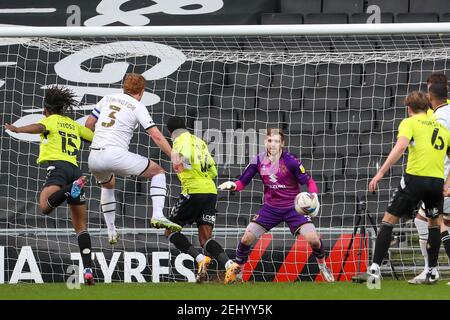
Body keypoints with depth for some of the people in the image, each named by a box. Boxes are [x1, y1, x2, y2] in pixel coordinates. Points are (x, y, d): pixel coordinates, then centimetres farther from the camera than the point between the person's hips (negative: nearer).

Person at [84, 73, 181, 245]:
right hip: (116, 155, -5)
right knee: (158, 172, 11)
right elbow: (156, 136, -3)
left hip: (94, 157, 5)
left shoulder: (107, 99, 17)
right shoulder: (137, 107, 4)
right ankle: (158, 215, -8)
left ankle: (111, 232, 33)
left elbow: (88, 124, 23)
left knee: (107, 185, 36)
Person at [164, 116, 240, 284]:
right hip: (211, 191, 7)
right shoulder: (199, 141, 21)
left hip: (193, 190, -7)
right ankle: (229, 265, -21)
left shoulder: (181, 140, 0)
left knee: (171, 231, 6)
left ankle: (200, 259, -12)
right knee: (205, 238, 3)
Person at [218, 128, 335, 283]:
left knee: (313, 239, -17)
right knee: (247, 238, -9)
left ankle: (322, 265, 13)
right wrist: (232, 185, -24)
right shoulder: (259, 161, -7)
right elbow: (242, 181, -1)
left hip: (293, 207, -3)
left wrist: (313, 196, -33)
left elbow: (309, 181, -13)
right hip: (271, 208, 3)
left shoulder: (290, 160, -17)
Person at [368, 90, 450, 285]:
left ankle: (375, 269, -4)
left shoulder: (409, 123, 3)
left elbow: (401, 146, -15)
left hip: (414, 177, -4)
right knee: (434, 224, 25)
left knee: (388, 221, 6)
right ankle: (432, 272, 23)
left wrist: (381, 173, -18)